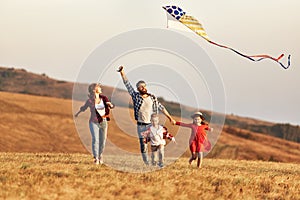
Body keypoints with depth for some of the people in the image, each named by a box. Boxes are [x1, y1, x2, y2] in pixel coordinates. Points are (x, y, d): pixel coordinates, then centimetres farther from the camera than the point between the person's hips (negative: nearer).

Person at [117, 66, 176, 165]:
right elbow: (127, 84, -2)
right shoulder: (136, 96, 0)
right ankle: (146, 163, 8)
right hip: (141, 126, -1)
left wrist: (170, 118, 13)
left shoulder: (153, 98, 5)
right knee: (143, 146, 1)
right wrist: (122, 73, -8)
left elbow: (161, 108, 13)